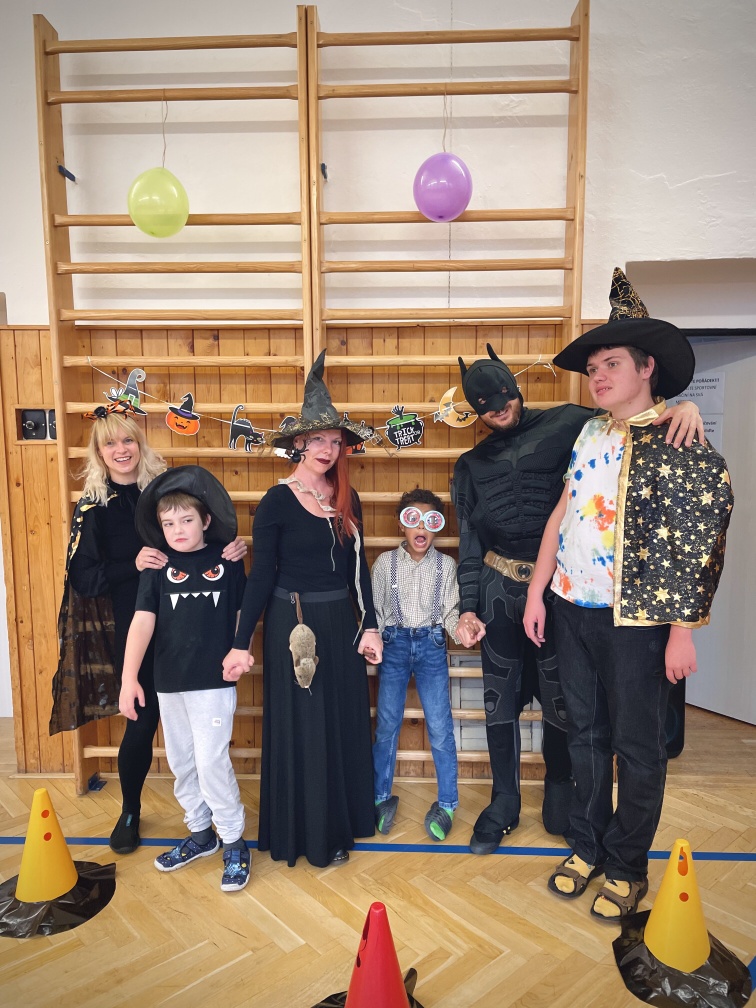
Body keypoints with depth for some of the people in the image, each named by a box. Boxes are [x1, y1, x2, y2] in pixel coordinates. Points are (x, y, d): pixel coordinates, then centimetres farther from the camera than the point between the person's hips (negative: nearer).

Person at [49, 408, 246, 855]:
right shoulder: (93, 506, 0)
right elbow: (83, 579, -4)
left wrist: (232, 548, -17)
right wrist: (133, 565, -20)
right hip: (132, 629, -1)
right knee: (144, 719, 5)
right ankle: (130, 812, 32)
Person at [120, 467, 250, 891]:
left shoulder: (228, 563, -3)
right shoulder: (157, 568, 0)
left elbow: (243, 614, 5)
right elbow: (143, 621, -8)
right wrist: (129, 677, -15)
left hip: (214, 681, -3)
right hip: (169, 682, 4)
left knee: (211, 761, -4)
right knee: (181, 763, 15)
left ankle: (235, 842, 15)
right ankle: (200, 832, 36)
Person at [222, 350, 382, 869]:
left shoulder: (347, 500, 5)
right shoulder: (277, 502, -10)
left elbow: (358, 568, 9)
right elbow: (261, 577, -9)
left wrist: (369, 626, 6)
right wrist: (242, 643, -11)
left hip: (340, 623, 5)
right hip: (293, 625, -5)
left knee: (345, 723, 14)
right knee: (301, 728, 6)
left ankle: (341, 822, 33)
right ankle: (306, 833, 26)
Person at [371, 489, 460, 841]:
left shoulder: (446, 565, -2)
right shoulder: (385, 562, -2)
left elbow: (450, 611, 0)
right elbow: (374, 609, 3)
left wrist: (462, 628, -19)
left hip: (431, 644, 0)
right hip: (394, 644, 1)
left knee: (440, 727, -2)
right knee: (387, 724, 6)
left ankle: (446, 804, 15)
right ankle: (382, 798, 24)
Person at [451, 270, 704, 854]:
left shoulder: (565, 425, 1)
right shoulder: (471, 465, 10)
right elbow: (470, 543, 9)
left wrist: (677, 409, -28)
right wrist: (467, 609, 4)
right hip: (498, 589, 3)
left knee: (560, 699, 7)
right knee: (501, 698, 12)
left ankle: (560, 796, 32)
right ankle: (504, 803, 31)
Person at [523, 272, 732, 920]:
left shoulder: (679, 444, -9)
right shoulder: (590, 434, 8)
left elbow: (701, 542, -12)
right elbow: (560, 515, 9)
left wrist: (683, 631, -14)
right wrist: (537, 593, 7)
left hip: (637, 618, -5)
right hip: (572, 610, 6)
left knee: (637, 745, 10)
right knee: (585, 733, 17)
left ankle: (628, 866, 30)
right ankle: (587, 846, 36)